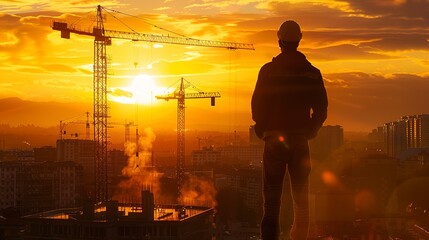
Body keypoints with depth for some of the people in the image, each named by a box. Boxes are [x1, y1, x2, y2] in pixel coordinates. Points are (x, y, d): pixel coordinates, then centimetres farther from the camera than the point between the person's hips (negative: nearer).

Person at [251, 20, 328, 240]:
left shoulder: (268, 70, -6)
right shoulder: (312, 73, 0)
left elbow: (257, 106, -4)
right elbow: (321, 109, 2)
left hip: (274, 139, -2)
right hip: (300, 141, 2)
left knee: (272, 198, 2)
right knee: (301, 198, 12)